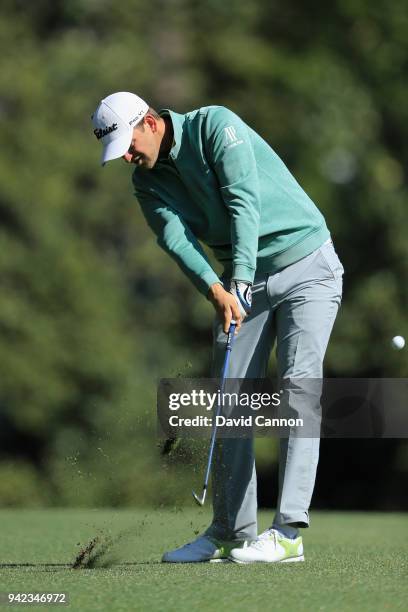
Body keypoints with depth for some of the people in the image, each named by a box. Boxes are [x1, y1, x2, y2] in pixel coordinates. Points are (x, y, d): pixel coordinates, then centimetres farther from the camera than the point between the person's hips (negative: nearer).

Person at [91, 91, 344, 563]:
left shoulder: (215, 125, -14)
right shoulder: (147, 181, 3)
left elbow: (243, 201, -23)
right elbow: (177, 238, -13)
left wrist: (241, 279, -30)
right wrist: (215, 290, -31)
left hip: (305, 265, -7)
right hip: (241, 282, 7)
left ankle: (288, 532, -23)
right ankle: (233, 532, 9)